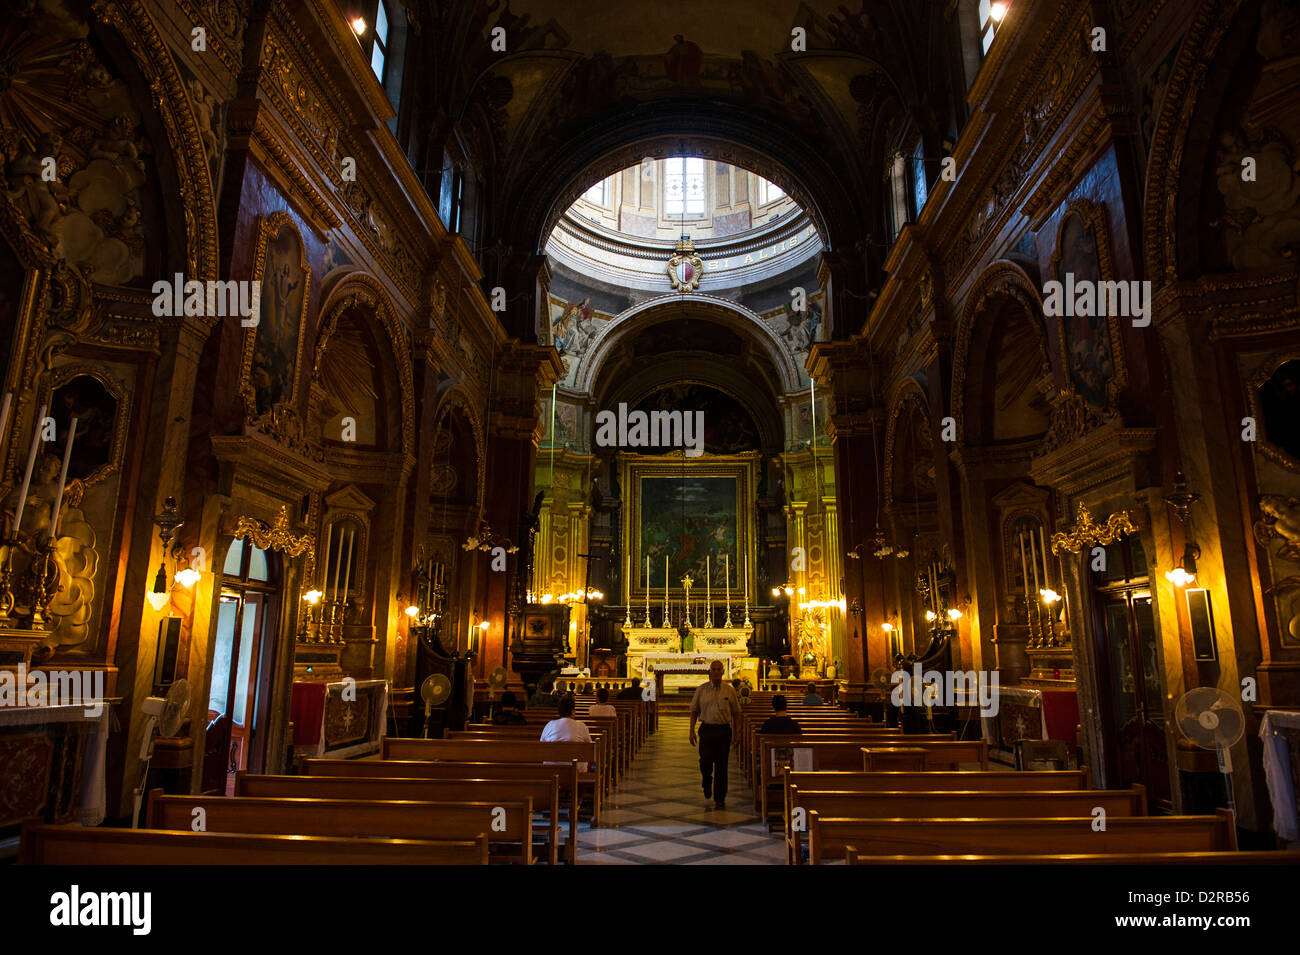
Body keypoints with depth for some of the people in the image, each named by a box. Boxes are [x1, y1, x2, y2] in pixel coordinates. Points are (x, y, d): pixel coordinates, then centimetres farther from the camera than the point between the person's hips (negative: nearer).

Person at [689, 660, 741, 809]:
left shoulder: (729, 691, 3)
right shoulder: (701, 690, 3)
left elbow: (736, 713, 10)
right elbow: (694, 711, 7)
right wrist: (692, 730, 0)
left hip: (724, 731, 0)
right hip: (706, 729, 0)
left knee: (721, 766, 3)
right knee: (705, 761, -6)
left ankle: (719, 799, 16)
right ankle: (707, 783, 29)